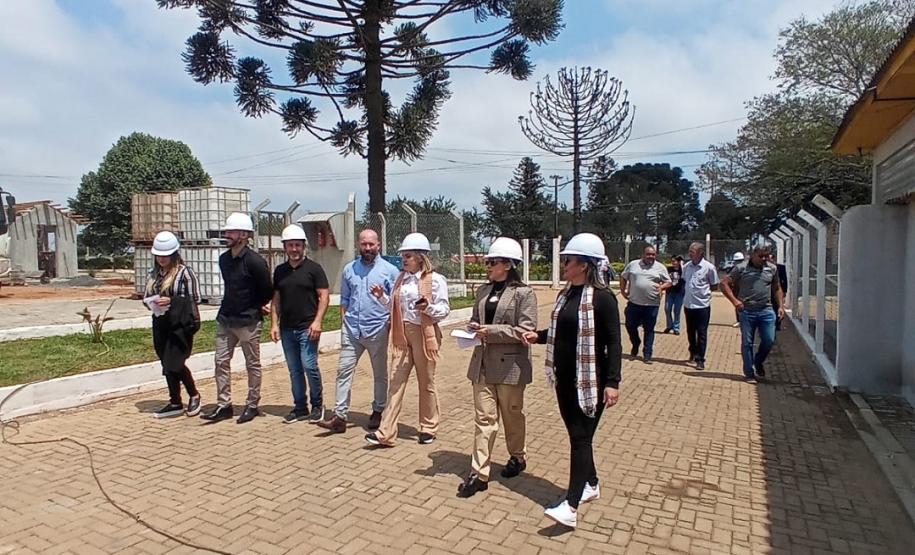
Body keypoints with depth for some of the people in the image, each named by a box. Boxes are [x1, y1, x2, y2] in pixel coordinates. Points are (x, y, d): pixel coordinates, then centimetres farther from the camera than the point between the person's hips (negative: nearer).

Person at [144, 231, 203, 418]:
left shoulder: (184, 273, -6)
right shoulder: (154, 274, 11)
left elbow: (195, 299, -8)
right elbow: (147, 297, 17)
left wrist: (172, 301, -18)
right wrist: (151, 302, -6)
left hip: (180, 324, -6)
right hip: (160, 324, 6)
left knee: (175, 363, -10)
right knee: (167, 365, 10)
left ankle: (194, 395, 13)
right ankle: (175, 403, 22)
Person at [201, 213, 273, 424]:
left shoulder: (255, 261, -16)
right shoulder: (224, 259, 7)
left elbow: (268, 290, -9)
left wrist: (255, 308, 2)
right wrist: (230, 308, 13)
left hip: (248, 321, -7)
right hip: (224, 319, 7)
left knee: (252, 364, 6)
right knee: (221, 362, 7)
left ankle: (252, 405, 18)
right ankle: (223, 405, 17)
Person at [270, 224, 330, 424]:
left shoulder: (313, 268, -3)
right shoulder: (280, 271, 12)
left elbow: (324, 296, -6)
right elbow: (276, 299, 14)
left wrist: (317, 321, -16)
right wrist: (274, 324, 5)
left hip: (307, 328, -5)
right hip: (287, 329, 5)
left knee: (309, 366, -8)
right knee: (294, 370, 10)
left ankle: (317, 405, 10)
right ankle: (300, 408, 20)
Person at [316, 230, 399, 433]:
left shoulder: (389, 270, -3)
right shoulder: (349, 269, 9)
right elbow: (344, 299, 15)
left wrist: (391, 324, -10)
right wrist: (345, 319, 7)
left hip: (377, 330, -3)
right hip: (351, 330, 3)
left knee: (380, 374, 10)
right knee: (344, 370, -1)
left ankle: (377, 412, 26)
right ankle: (340, 416, 3)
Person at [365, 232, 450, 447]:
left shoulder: (435, 280, -8)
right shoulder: (401, 278, 10)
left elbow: (444, 310, -10)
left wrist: (428, 307, -28)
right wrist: (382, 297, 1)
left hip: (424, 335, -5)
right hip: (402, 335, 5)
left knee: (426, 383, 9)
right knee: (396, 383, 2)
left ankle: (429, 428, 26)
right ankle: (385, 433, 4)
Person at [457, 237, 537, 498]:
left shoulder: (523, 293, -9)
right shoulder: (484, 291, 9)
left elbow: (526, 330, -15)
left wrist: (491, 331, -20)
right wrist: (473, 328, -4)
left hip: (510, 364, -5)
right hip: (483, 363, 5)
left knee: (512, 415, 13)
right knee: (484, 418, 4)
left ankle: (518, 457, 37)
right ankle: (479, 473, 7)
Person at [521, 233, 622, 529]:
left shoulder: (602, 297, -15)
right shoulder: (565, 294, 8)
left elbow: (613, 342, -16)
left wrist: (612, 382, -21)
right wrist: (539, 335, 1)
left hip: (589, 380, -8)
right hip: (564, 378, 8)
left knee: (581, 438, -5)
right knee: (577, 435, 17)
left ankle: (571, 507, -1)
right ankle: (590, 484, 36)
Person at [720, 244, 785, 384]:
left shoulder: (772, 269, 8)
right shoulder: (741, 268, -3)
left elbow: (777, 288, 19)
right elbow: (724, 284, -3)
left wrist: (781, 306, 10)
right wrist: (734, 300, -12)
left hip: (767, 311, 3)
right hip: (747, 311, -3)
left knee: (769, 340, 1)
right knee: (747, 343, 4)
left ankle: (758, 362, 30)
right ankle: (749, 373, 14)